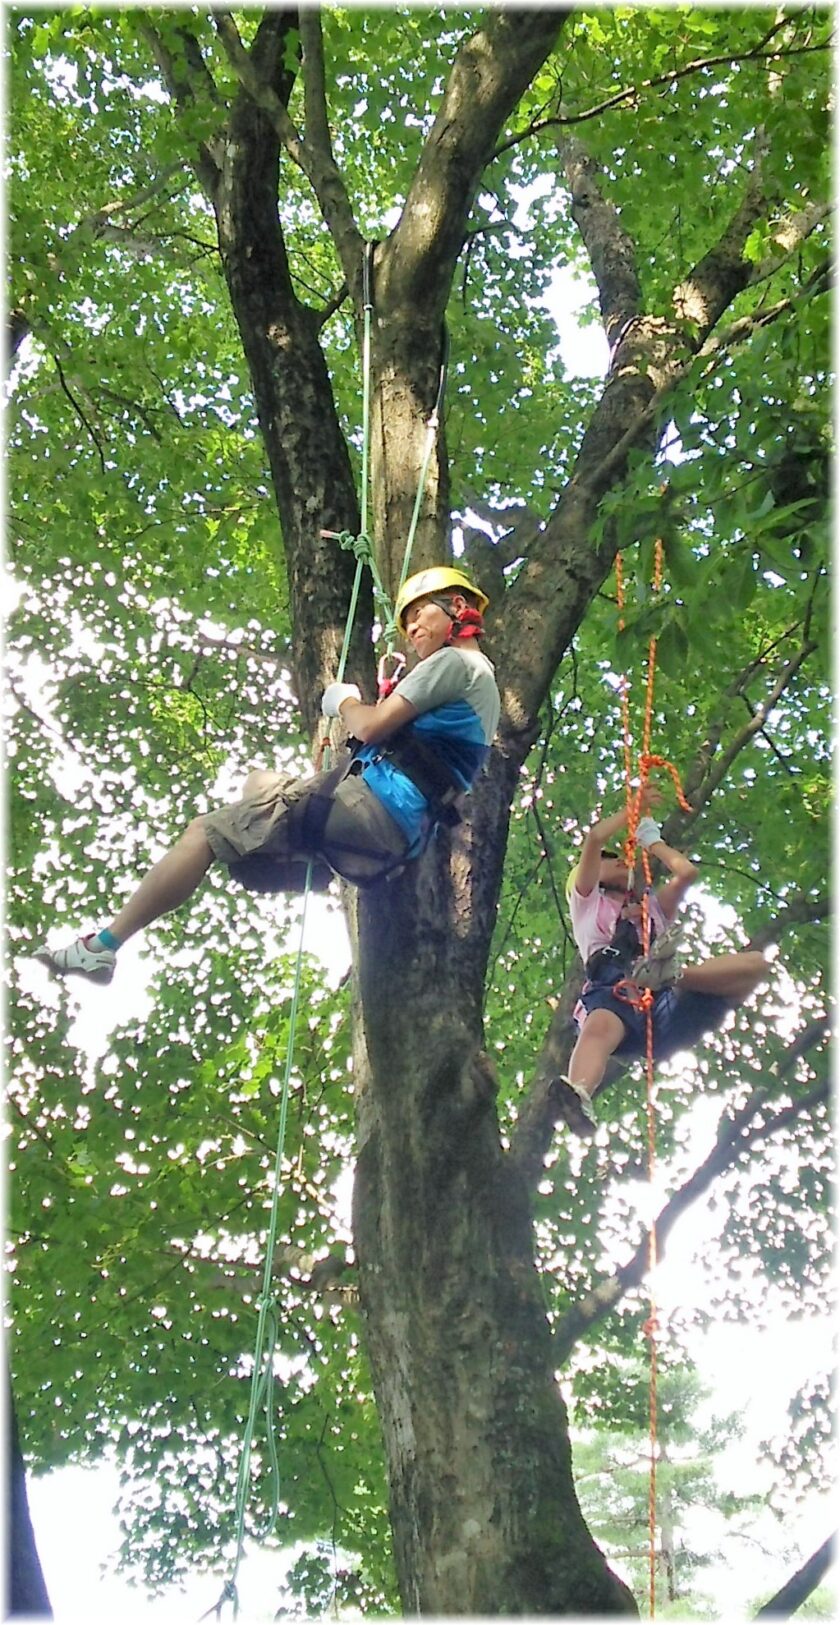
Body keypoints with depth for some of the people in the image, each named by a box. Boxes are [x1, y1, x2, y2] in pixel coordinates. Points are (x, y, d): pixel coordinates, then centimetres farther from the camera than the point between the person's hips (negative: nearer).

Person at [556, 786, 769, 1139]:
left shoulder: (653, 907, 44)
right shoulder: (587, 903, 32)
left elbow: (686, 871, 27)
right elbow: (595, 838, 18)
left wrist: (650, 838, 43)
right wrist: (635, 807, 33)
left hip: (666, 1003, 4)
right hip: (613, 991, -4)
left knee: (756, 965, -16)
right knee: (599, 1027, -43)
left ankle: (669, 972, -45)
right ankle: (579, 1099, -76)